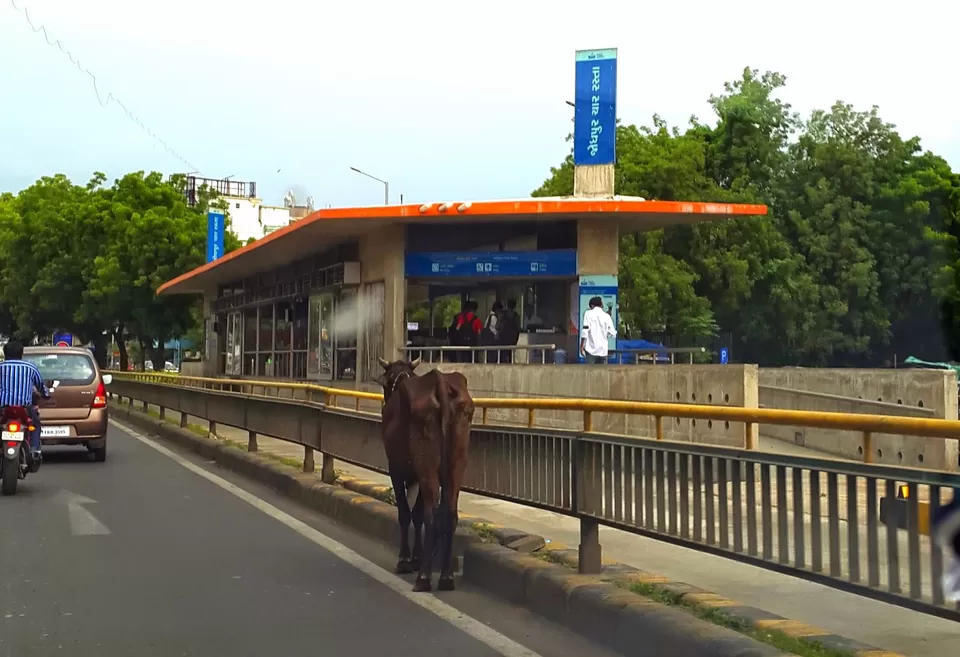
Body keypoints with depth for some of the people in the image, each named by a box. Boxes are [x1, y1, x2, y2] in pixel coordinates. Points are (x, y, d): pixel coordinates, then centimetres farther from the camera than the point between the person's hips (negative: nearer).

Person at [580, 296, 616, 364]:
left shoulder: (588, 313, -1)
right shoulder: (606, 316, 6)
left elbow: (585, 330, -11)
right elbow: (612, 333, 5)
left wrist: (582, 345, -6)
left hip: (591, 349, -3)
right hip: (603, 349, 3)